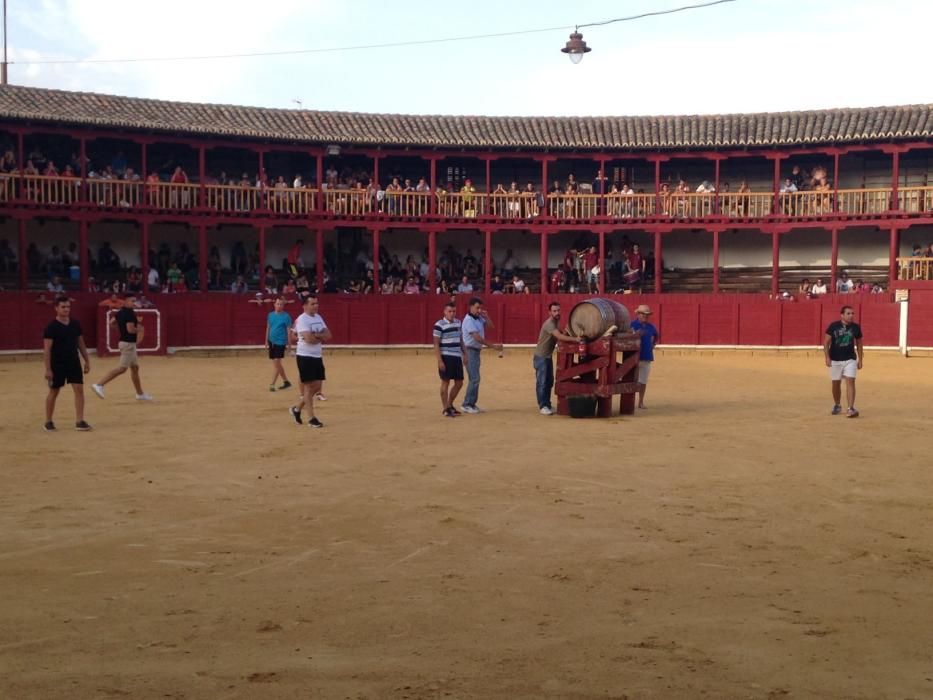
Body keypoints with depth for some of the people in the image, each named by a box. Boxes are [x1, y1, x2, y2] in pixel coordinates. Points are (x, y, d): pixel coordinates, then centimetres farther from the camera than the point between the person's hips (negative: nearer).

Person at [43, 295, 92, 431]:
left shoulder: (75, 324, 4)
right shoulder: (51, 327, -12)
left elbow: (81, 344, 13)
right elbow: (47, 349, -13)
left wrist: (87, 361, 11)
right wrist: (48, 369, -17)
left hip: (74, 363, 4)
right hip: (57, 364, -4)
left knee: (79, 389, -6)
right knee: (54, 392, 7)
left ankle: (79, 421, -4)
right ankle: (48, 421, 21)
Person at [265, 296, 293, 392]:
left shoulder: (286, 316, -8)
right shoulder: (270, 315, 7)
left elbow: (289, 330, -7)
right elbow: (268, 328, 15)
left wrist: (289, 343, -9)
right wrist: (266, 340, 14)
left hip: (280, 342, -6)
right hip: (271, 341, 6)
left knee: (276, 362, -13)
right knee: (276, 363, 12)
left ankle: (272, 384, -11)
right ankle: (286, 381, 26)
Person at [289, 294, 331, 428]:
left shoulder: (318, 317, 11)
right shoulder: (302, 319, -14)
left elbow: (328, 335, 5)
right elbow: (309, 339, -25)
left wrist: (316, 335, -13)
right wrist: (321, 337, -6)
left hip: (317, 356, 8)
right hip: (305, 356, -8)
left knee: (317, 386, 10)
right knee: (309, 386, -2)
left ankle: (297, 408, 27)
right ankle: (312, 418, 4)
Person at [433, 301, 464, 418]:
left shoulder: (458, 323, 10)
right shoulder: (439, 325, -10)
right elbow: (436, 344, -11)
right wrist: (440, 361, -16)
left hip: (457, 357, 7)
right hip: (446, 357, -7)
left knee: (459, 383, 10)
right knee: (445, 382, -1)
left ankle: (450, 405, 27)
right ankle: (445, 409, 7)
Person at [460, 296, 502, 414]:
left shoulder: (479, 318, 9)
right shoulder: (469, 320, -17)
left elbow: (491, 326, 15)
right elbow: (477, 338, -22)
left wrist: (486, 316, -2)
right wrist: (494, 346, -21)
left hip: (477, 351, 9)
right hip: (469, 351, -9)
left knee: (475, 378, 11)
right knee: (474, 378, -11)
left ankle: (472, 404, 16)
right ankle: (467, 404, -6)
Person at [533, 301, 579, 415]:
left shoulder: (556, 322, 8)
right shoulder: (549, 324, -23)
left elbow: (561, 334, 12)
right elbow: (560, 336, -35)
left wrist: (566, 332, -10)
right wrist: (575, 339, -40)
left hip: (548, 357, 9)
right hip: (540, 357, -9)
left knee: (549, 382, 12)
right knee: (542, 382, -6)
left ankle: (547, 405, 20)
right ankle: (542, 406, -1)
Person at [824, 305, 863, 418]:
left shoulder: (856, 327, -2)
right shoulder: (833, 326, -8)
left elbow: (859, 344, 9)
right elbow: (826, 342, -4)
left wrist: (860, 359, 9)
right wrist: (827, 358, -12)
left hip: (850, 359, 0)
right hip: (835, 360, 0)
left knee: (850, 382, -13)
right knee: (836, 383, 11)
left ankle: (851, 408, -16)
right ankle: (837, 405, 32)